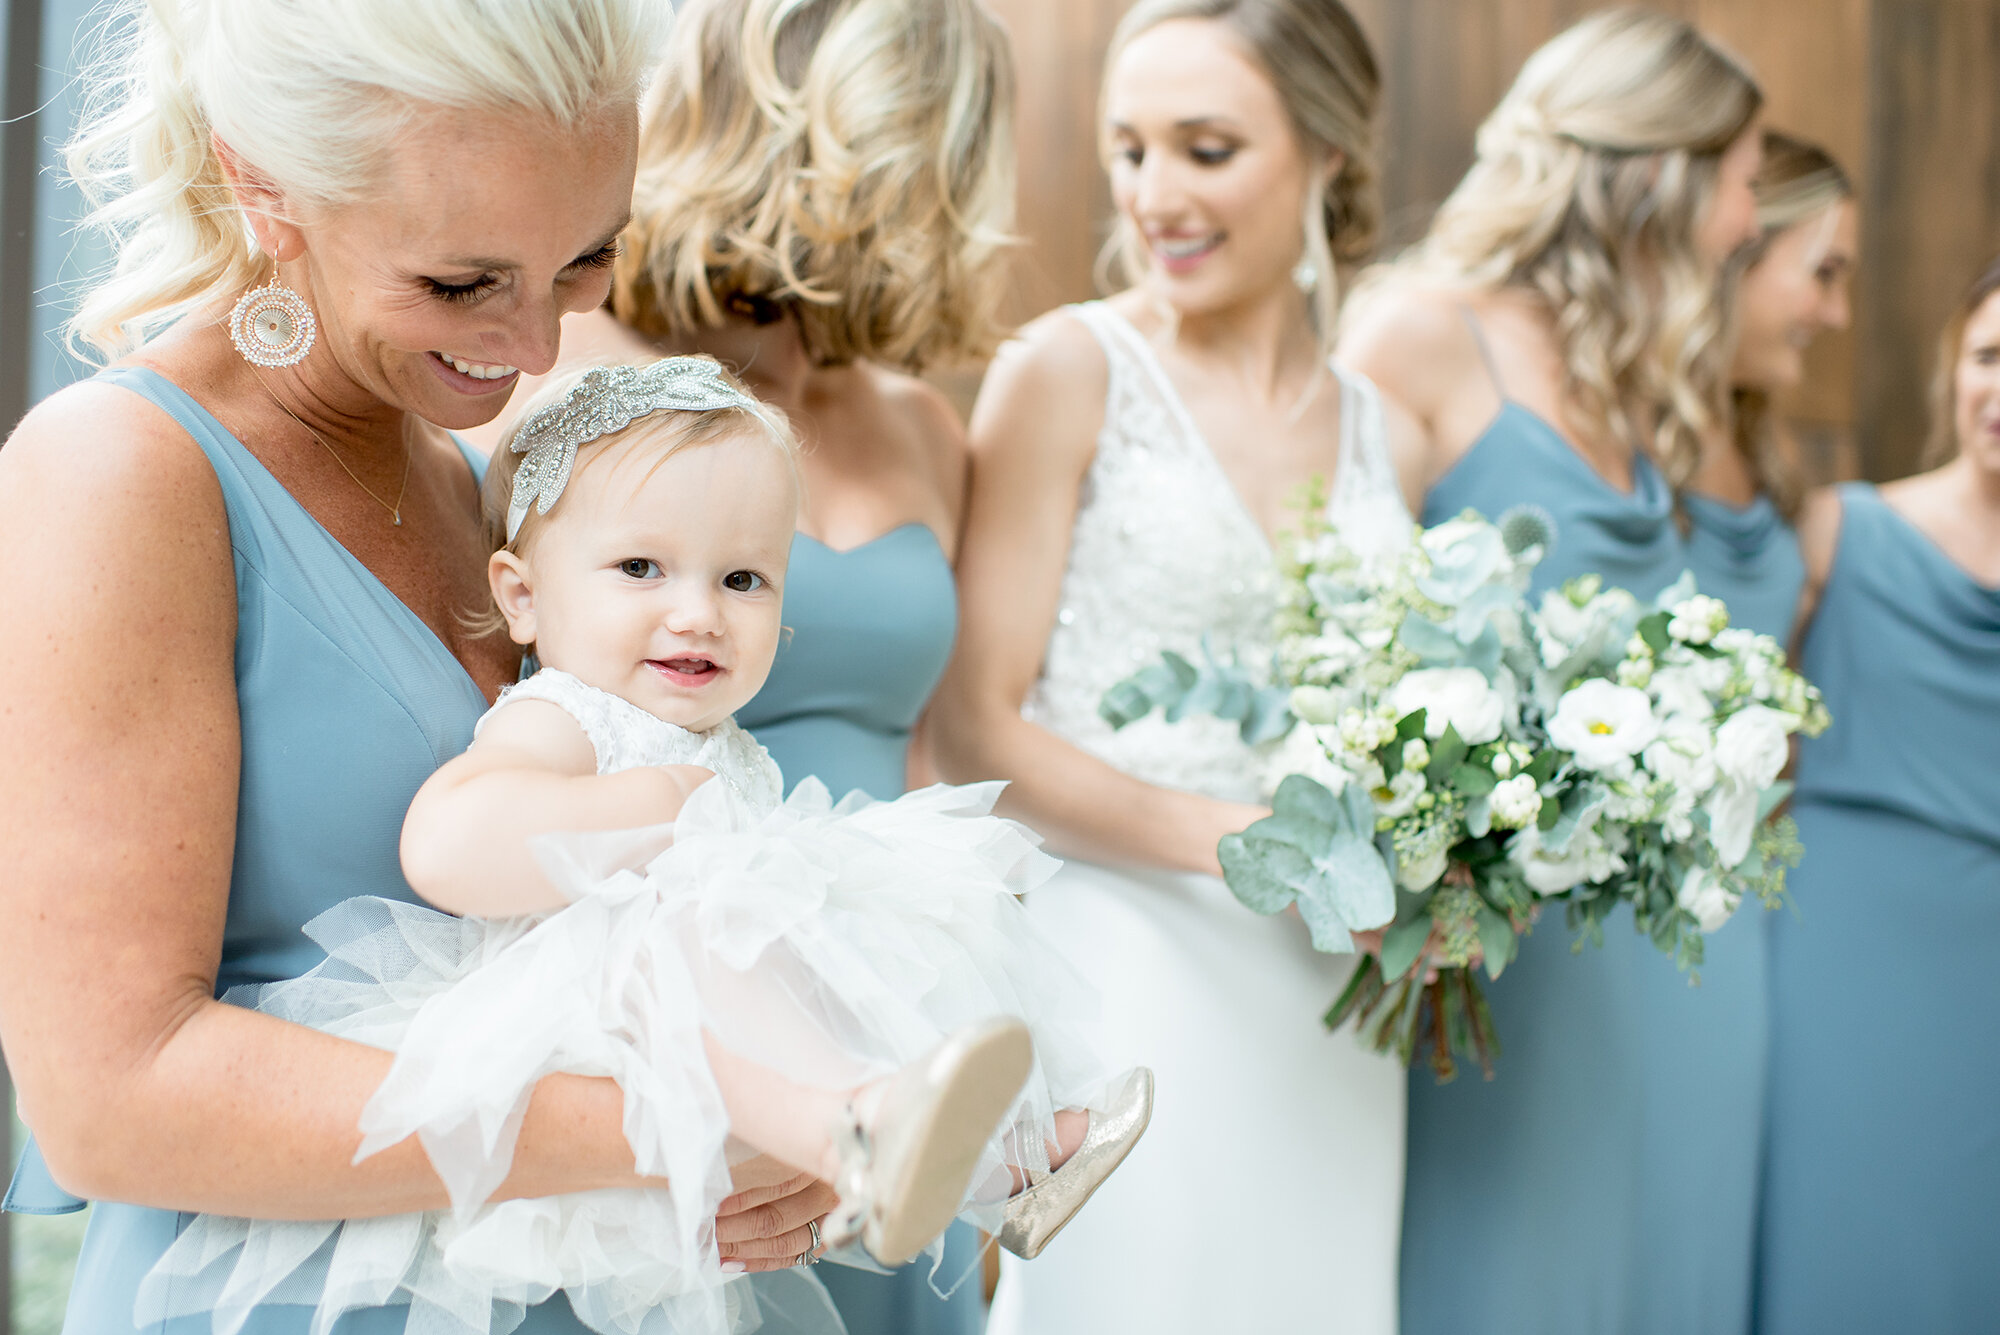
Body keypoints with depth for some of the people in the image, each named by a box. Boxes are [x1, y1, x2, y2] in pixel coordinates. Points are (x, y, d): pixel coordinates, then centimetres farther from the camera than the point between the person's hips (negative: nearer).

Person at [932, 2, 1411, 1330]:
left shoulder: (1370, 423, 11)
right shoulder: (1070, 370, -4)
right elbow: (977, 731, -9)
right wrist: (1239, 843, -19)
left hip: (1326, 1008, 5)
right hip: (1125, 971, -5)